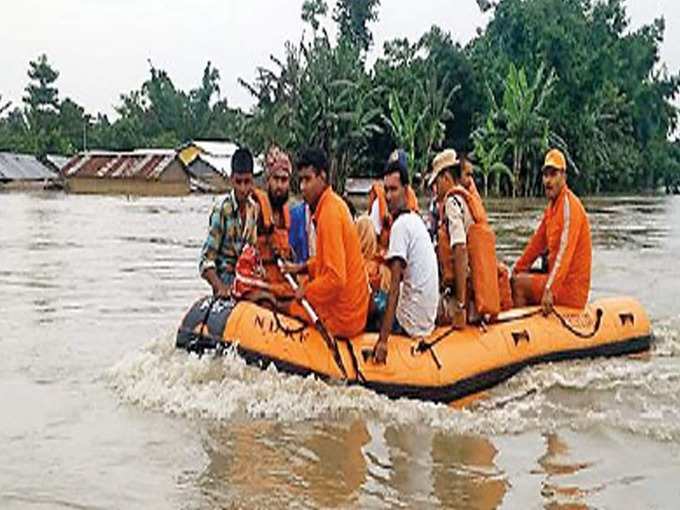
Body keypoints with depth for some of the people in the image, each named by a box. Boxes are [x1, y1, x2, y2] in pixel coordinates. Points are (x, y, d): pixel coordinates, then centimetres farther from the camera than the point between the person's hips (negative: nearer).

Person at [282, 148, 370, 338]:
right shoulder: (333, 203, 8)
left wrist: (306, 291, -14)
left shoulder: (330, 212, -22)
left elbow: (336, 278, -27)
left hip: (341, 316, -9)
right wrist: (303, 267, 12)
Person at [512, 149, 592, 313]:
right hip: (560, 279, 10)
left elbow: (565, 252, -27)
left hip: (572, 287, -10)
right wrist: (518, 269, 18)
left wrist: (550, 290, -35)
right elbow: (538, 242, 21)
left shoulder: (570, 205, -17)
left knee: (519, 284, -13)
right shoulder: (551, 206, 12)